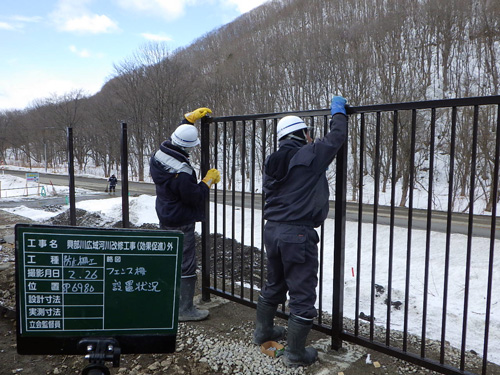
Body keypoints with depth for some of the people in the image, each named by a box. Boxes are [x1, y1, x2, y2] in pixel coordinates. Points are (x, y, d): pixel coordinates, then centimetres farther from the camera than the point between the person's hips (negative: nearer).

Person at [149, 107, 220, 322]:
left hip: (164, 217, 10)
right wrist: (209, 180, -7)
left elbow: (178, 135, 17)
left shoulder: (160, 153, -2)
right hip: (181, 223, -10)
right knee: (186, 265, 1)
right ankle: (185, 310, 10)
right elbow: (195, 196, -21)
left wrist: (190, 118, 21)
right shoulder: (181, 171, -30)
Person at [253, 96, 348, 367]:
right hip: (298, 234, -8)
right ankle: (295, 353, 17)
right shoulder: (310, 155, -12)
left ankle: (263, 331, 42)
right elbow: (336, 137, 1)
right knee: (302, 294, 6)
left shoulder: (273, 162, 9)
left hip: (272, 230, 8)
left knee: (274, 284, 25)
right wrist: (338, 111, 17)